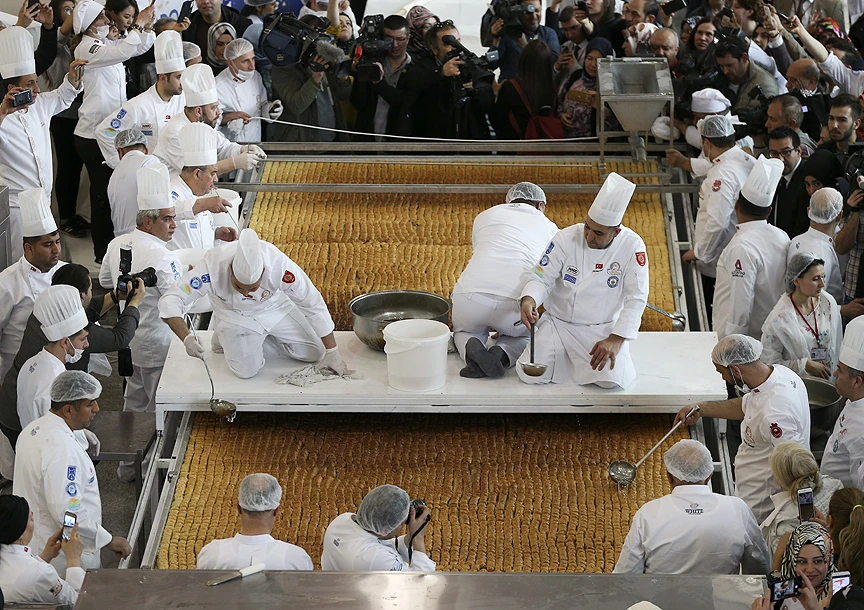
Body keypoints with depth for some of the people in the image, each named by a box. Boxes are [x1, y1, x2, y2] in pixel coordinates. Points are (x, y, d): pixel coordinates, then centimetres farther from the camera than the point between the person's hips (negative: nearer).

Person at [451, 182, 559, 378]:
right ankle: (501, 353, -2)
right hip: (513, 302, -1)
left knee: (463, 331, 33)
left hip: (469, 294, 1)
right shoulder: (549, 228, 21)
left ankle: (472, 348, -3)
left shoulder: (485, 216, 25)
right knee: (526, 335, 31)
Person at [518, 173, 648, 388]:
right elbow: (543, 277, -7)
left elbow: (636, 298, -13)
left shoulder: (632, 247, -12)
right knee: (531, 375, -18)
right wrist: (529, 300, -31)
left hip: (603, 329, -1)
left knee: (610, 378, -26)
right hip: (558, 324, 1)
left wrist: (615, 340, -22)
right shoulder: (566, 239, -9)